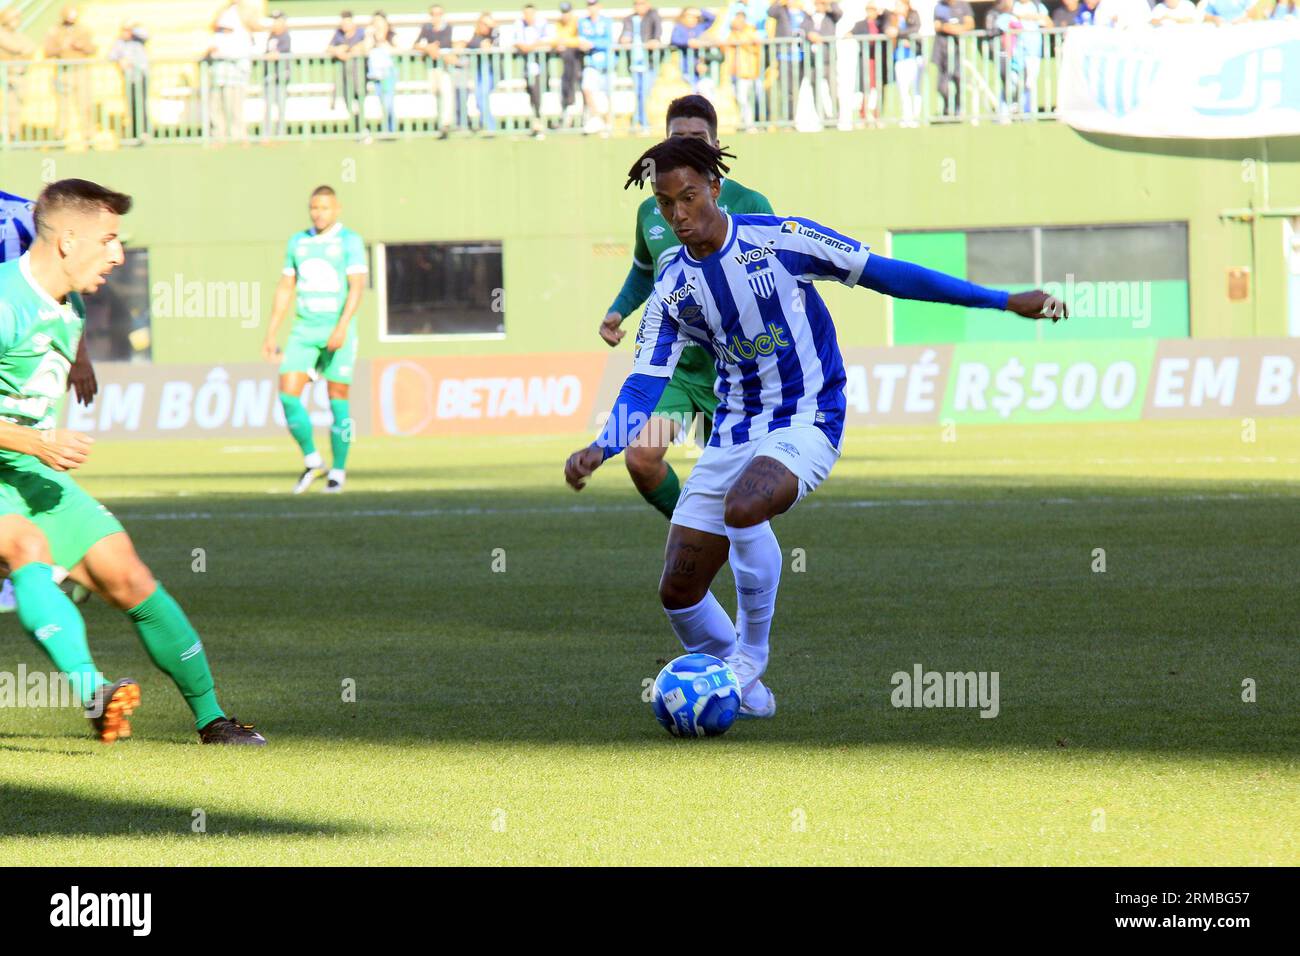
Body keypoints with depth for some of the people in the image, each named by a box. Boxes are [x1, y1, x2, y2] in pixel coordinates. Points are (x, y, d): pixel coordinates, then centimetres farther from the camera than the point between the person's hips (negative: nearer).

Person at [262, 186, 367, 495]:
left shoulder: (350, 241, -3)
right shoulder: (298, 242, 11)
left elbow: (357, 286, -13)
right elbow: (285, 289, 14)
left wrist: (342, 325, -27)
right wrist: (271, 335, 10)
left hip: (337, 331, -4)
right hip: (303, 331, 4)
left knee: (337, 401, 0)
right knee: (288, 395, -9)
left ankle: (338, 471, 10)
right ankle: (311, 461, 5)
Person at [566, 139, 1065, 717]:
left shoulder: (777, 239, -9)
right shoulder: (672, 290, 3)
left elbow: (884, 274, -6)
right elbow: (644, 386, -1)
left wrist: (1003, 301, -6)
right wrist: (601, 448, -22)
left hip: (806, 424, -5)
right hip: (732, 435, 5)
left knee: (743, 507, -36)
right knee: (678, 592, -2)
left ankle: (749, 660, -17)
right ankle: (737, 688, 24)